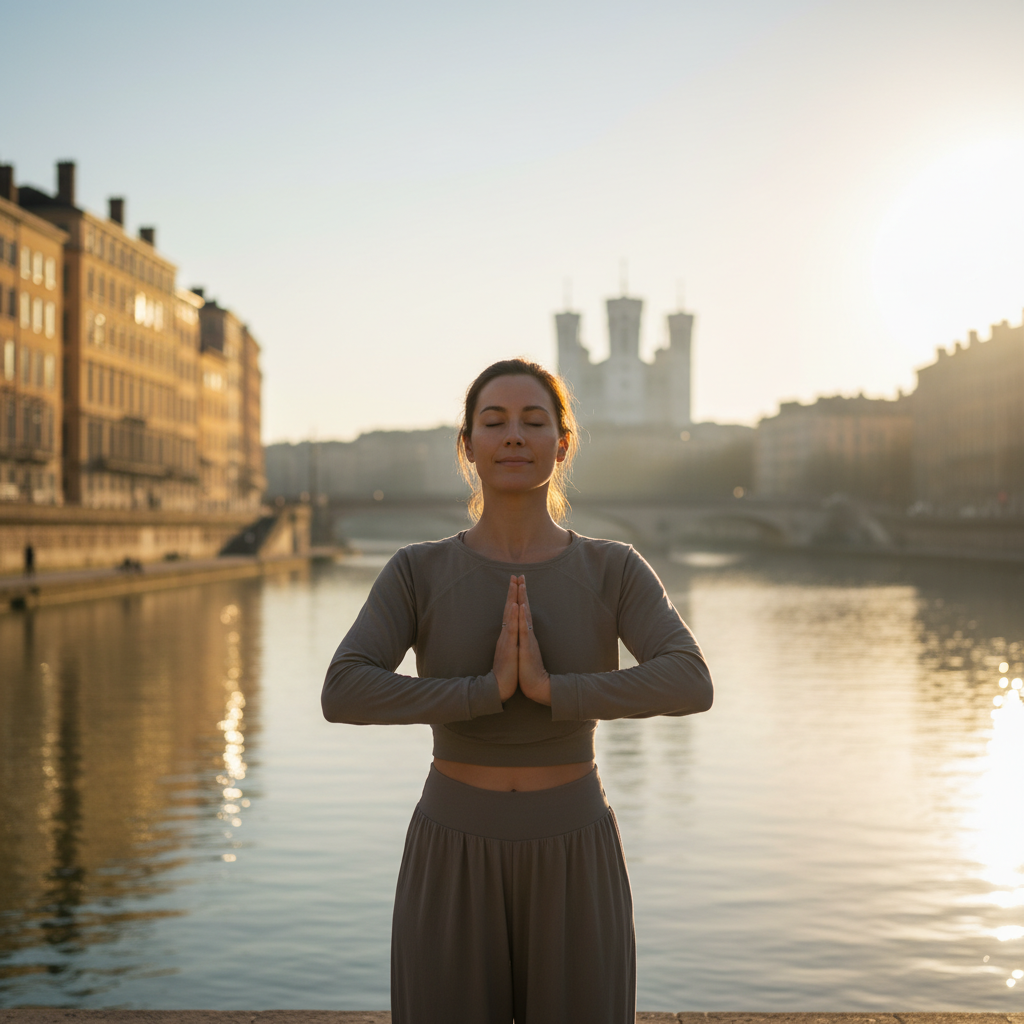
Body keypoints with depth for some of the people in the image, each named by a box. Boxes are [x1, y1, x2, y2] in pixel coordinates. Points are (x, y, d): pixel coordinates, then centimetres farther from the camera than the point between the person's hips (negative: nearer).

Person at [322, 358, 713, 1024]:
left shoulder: (614, 571, -3)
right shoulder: (418, 573, -4)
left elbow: (690, 684, -20)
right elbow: (343, 695, -19)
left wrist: (551, 687, -26)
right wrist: (488, 689, -24)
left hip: (574, 869, 0)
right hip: (453, 870, 0)